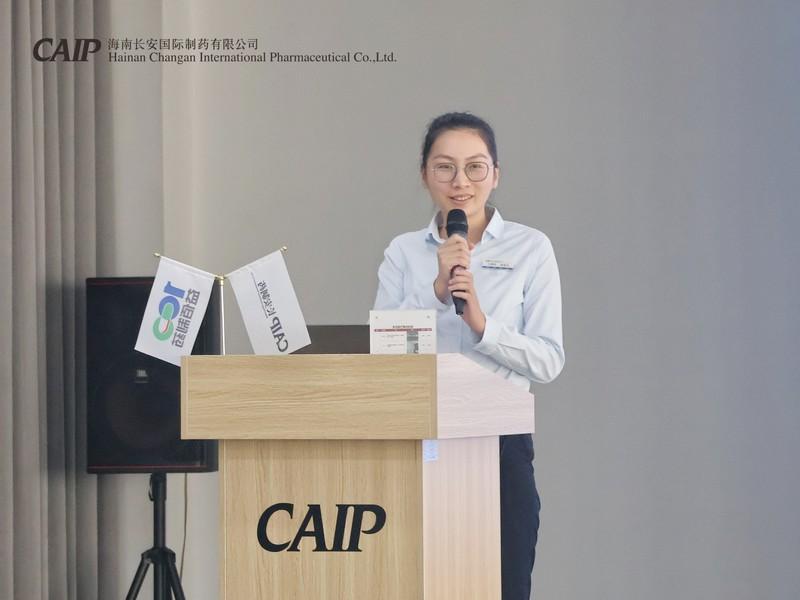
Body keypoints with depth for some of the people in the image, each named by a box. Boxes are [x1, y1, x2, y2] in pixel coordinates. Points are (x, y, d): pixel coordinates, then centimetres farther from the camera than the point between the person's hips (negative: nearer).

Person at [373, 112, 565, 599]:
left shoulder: (530, 248, 4)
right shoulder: (403, 253, 10)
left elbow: (549, 360, -4)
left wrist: (483, 324, -17)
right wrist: (436, 291, -13)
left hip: (499, 442, -1)